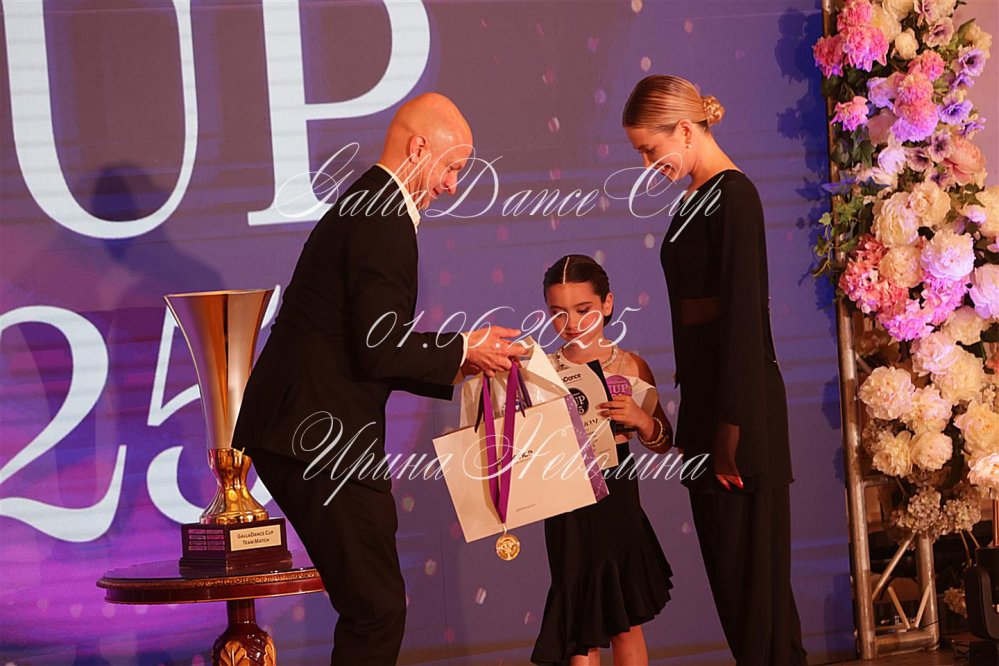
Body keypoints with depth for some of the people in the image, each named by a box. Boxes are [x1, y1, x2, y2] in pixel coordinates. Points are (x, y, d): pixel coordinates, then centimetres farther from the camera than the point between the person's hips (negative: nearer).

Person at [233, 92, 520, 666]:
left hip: (298, 429, 11)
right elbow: (378, 350, -19)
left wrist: (451, 367, 19)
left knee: (371, 603, 15)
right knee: (377, 608, -8)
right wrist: (462, 349, -5)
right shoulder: (385, 222, -13)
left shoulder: (363, 208, 20)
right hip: (323, 439, -11)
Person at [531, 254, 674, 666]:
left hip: (617, 500, 1)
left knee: (626, 623, 10)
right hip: (568, 508, -1)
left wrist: (641, 420, -15)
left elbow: (662, 443, 4)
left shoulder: (630, 365, 2)